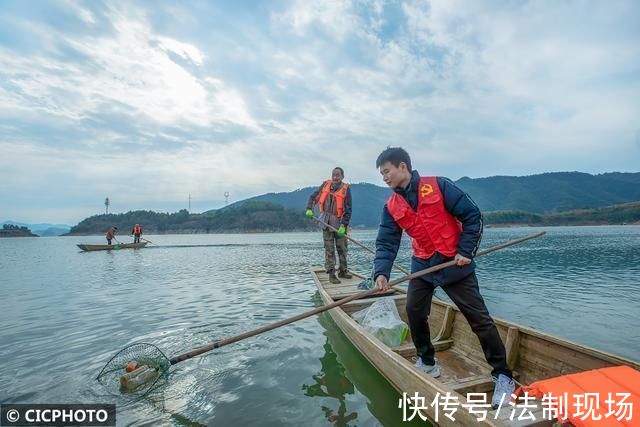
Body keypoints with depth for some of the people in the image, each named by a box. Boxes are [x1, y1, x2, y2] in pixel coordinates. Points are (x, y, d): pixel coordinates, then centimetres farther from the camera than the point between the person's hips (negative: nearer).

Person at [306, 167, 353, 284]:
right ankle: (331, 273, 7)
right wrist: (309, 209, -6)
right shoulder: (325, 185, 2)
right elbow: (313, 197, 10)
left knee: (342, 248, 8)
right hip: (326, 222, 1)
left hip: (340, 222, -1)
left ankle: (342, 271, 24)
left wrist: (343, 225, -17)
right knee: (329, 249, 1)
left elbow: (348, 210, -9)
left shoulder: (346, 189, -6)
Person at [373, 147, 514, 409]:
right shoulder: (392, 207, -1)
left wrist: (466, 251, -14)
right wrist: (381, 272, -22)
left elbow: (473, 215, -11)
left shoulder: (438, 186, -15)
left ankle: (503, 376, 18)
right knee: (414, 312, 3)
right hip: (423, 264, 5)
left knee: (478, 317, 0)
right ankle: (427, 362, 26)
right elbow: (386, 243, -7)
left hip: (455, 264, -4)